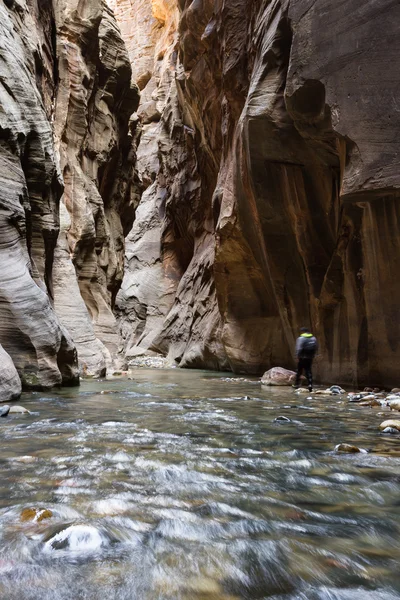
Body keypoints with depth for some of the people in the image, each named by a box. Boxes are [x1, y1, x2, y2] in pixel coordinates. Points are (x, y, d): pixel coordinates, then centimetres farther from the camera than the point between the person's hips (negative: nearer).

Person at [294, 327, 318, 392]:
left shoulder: (301, 338, -13)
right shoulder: (314, 338, 5)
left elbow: (299, 349, -18)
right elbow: (316, 348, 8)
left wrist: (297, 357, -11)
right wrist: (312, 355, 16)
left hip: (302, 358, -4)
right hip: (310, 358, 5)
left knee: (299, 371, 8)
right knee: (308, 371, 10)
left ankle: (297, 384, 15)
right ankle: (310, 384, -2)